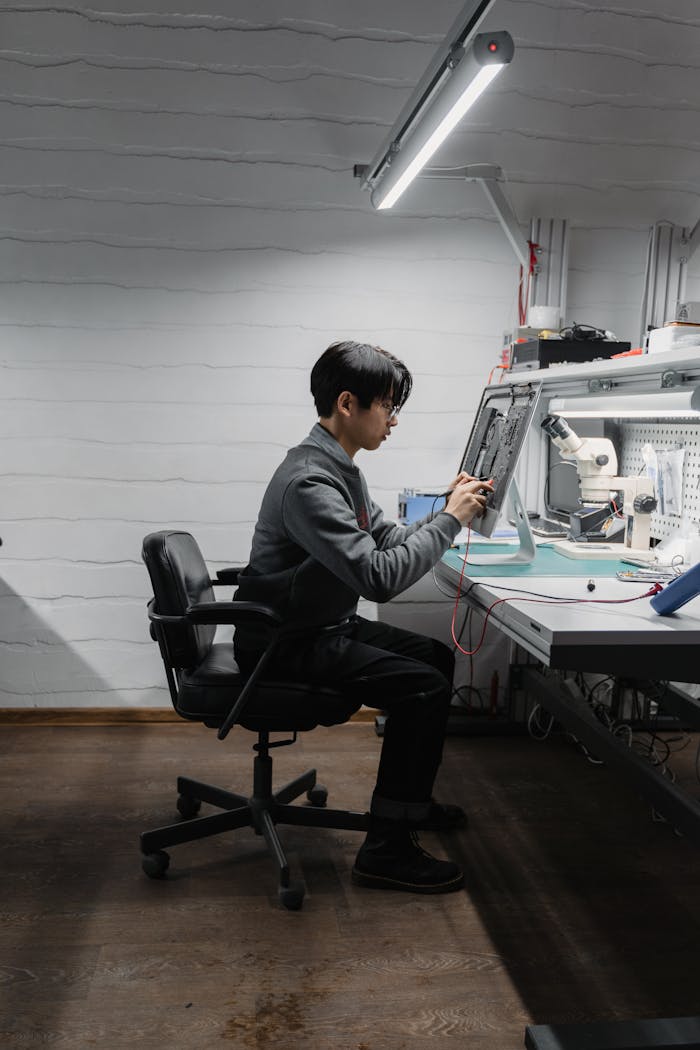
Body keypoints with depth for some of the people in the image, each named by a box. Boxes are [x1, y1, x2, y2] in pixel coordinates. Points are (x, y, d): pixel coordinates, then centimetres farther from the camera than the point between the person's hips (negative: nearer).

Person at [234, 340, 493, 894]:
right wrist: (450, 520, -21)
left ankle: (412, 800, 31)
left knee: (438, 657, 16)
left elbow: (387, 538, 15)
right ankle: (387, 848, -7)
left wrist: (448, 512, 0)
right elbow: (380, 576, -32)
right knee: (424, 687, -18)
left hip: (323, 625, 11)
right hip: (284, 644, -11)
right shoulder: (309, 481, -27)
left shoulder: (341, 469, 8)